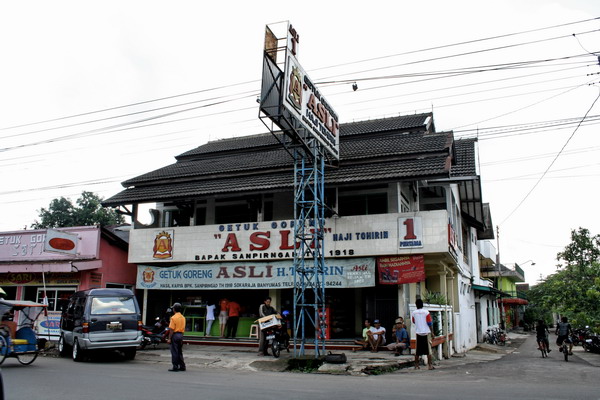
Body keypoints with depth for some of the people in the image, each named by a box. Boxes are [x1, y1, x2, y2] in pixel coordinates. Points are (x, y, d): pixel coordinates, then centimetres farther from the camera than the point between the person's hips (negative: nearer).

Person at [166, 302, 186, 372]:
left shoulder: (174, 317, -13)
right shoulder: (183, 317, 10)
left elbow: (171, 329, -15)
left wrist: (169, 339, -12)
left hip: (175, 335, -7)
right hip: (181, 335, 7)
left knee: (174, 352, -1)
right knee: (180, 352, 15)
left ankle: (175, 367, 1)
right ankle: (182, 366, 18)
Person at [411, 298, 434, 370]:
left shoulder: (413, 313, 0)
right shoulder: (426, 312, -7)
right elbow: (429, 323, -4)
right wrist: (432, 332, 5)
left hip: (418, 333, 2)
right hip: (426, 332, -2)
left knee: (417, 350, 8)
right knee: (428, 350, 3)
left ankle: (416, 365, 11)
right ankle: (430, 365, 1)